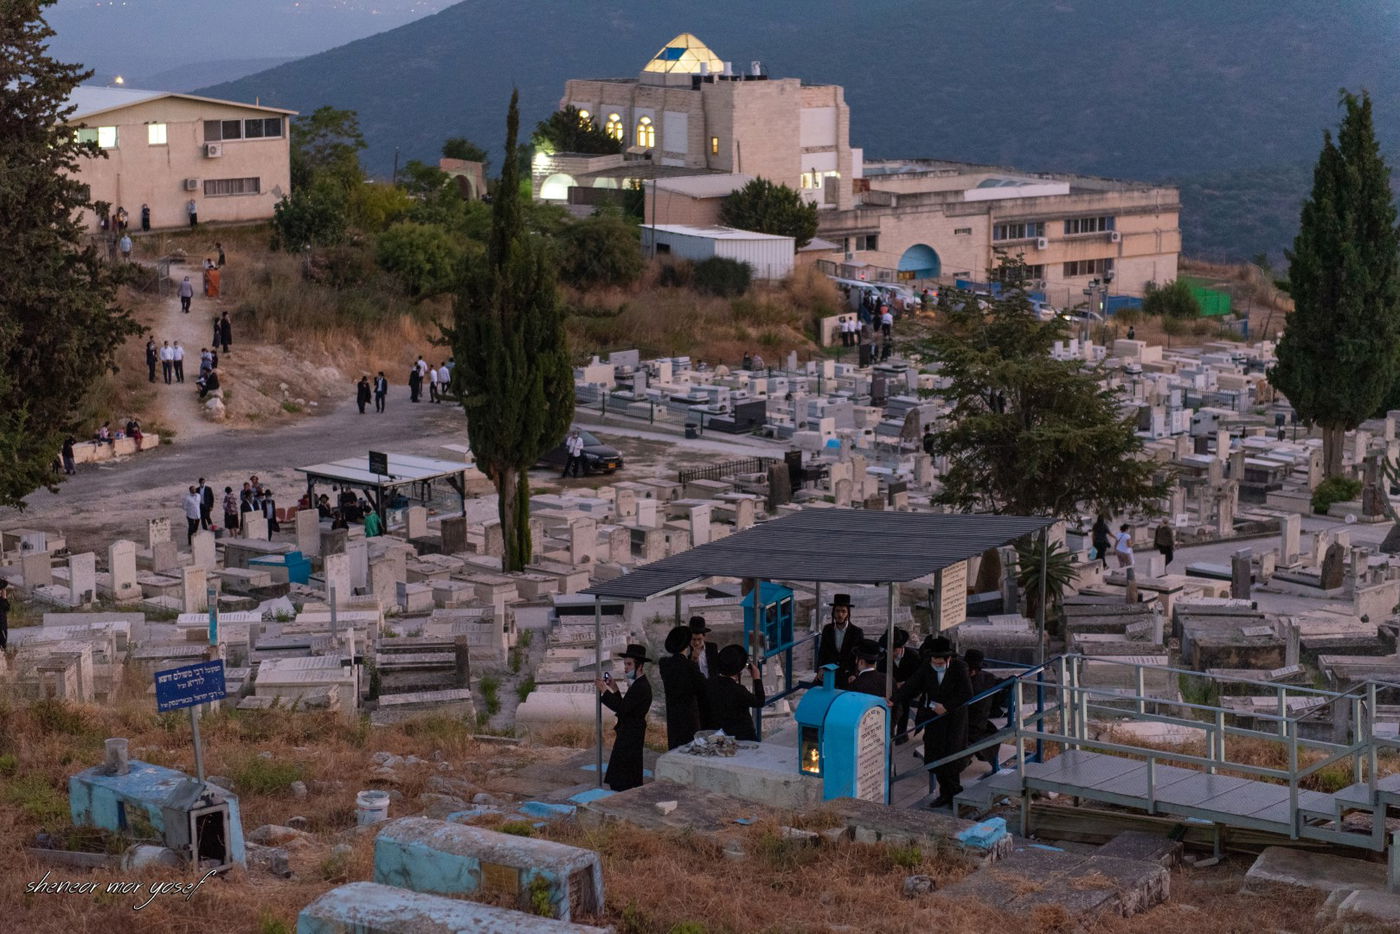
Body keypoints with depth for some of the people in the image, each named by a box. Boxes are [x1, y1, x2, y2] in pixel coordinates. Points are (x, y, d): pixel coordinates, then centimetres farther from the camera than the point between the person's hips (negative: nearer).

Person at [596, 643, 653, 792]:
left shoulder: (641, 687, -17)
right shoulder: (637, 684, 16)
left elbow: (622, 708, -25)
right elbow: (624, 708, 15)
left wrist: (605, 690, -20)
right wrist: (615, 690, 7)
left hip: (630, 737, -11)